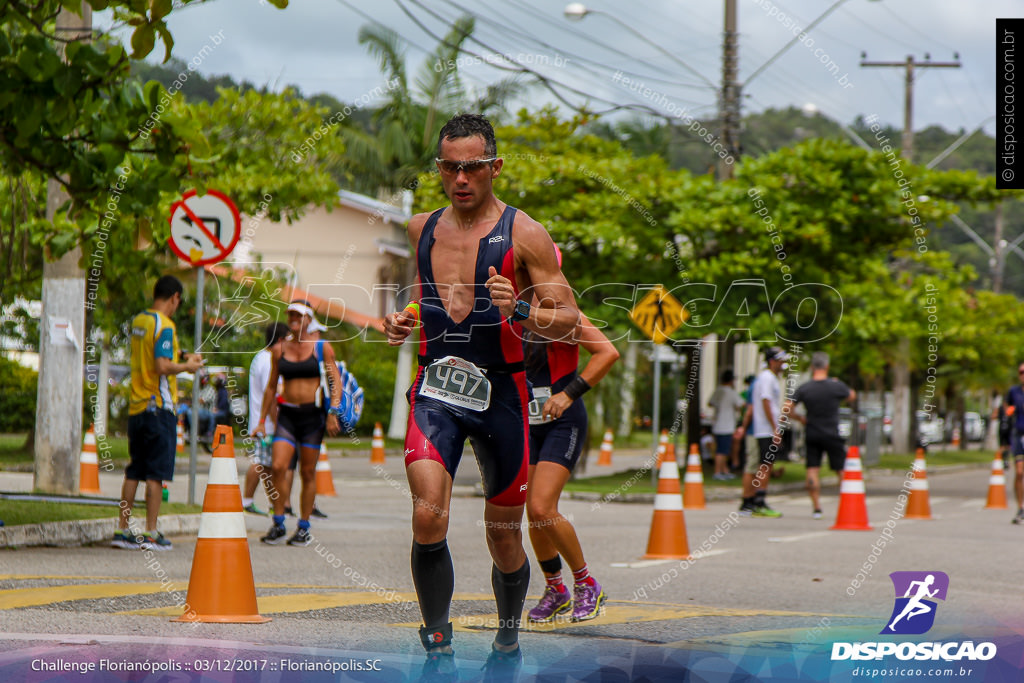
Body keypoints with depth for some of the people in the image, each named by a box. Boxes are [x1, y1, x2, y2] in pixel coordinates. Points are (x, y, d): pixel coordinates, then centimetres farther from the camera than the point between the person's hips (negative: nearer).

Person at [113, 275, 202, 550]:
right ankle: (151, 534, -4)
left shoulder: (138, 321, 12)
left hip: (136, 405, 8)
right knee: (156, 473, -4)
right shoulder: (164, 326, -13)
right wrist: (187, 366, -5)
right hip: (158, 407, -8)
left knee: (133, 471, 11)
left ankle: (122, 530, 11)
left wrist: (180, 359, 23)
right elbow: (162, 366, -21)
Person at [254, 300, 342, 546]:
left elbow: (336, 382, -1)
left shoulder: (322, 348, 2)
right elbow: (271, 386, 17)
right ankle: (278, 524, -3)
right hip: (287, 415, 2)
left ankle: (304, 528, 10)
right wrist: (262, 420, 14)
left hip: (312, 415, -2)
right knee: (277, 467, -13)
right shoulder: (279, 350, 10)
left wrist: (333, 413, -14)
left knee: (308, 472, 0)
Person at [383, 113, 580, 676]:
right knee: (428, 516, -20)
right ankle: (437, 648, -9)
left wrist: (519, 311, -23)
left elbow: (568, 320, -4)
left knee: (503, 534, 9)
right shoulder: (421, 229, 10)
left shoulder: (524, 235, -3)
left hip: (500, 393, -2)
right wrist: (400, 323, 6)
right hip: (434, 390, 2)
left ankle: (508, 642, 33)